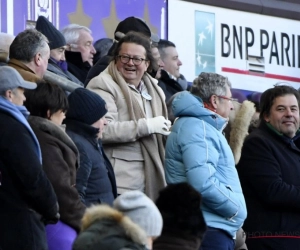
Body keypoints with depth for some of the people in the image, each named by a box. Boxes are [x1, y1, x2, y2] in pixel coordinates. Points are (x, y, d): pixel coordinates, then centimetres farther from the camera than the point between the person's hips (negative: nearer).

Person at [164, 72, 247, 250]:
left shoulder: (205, 126, 22)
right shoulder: (197, 128, -12)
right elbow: (204, 184, -24)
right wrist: (237, 210, -12)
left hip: (219, 230, 11)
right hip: (209, 231, -11)